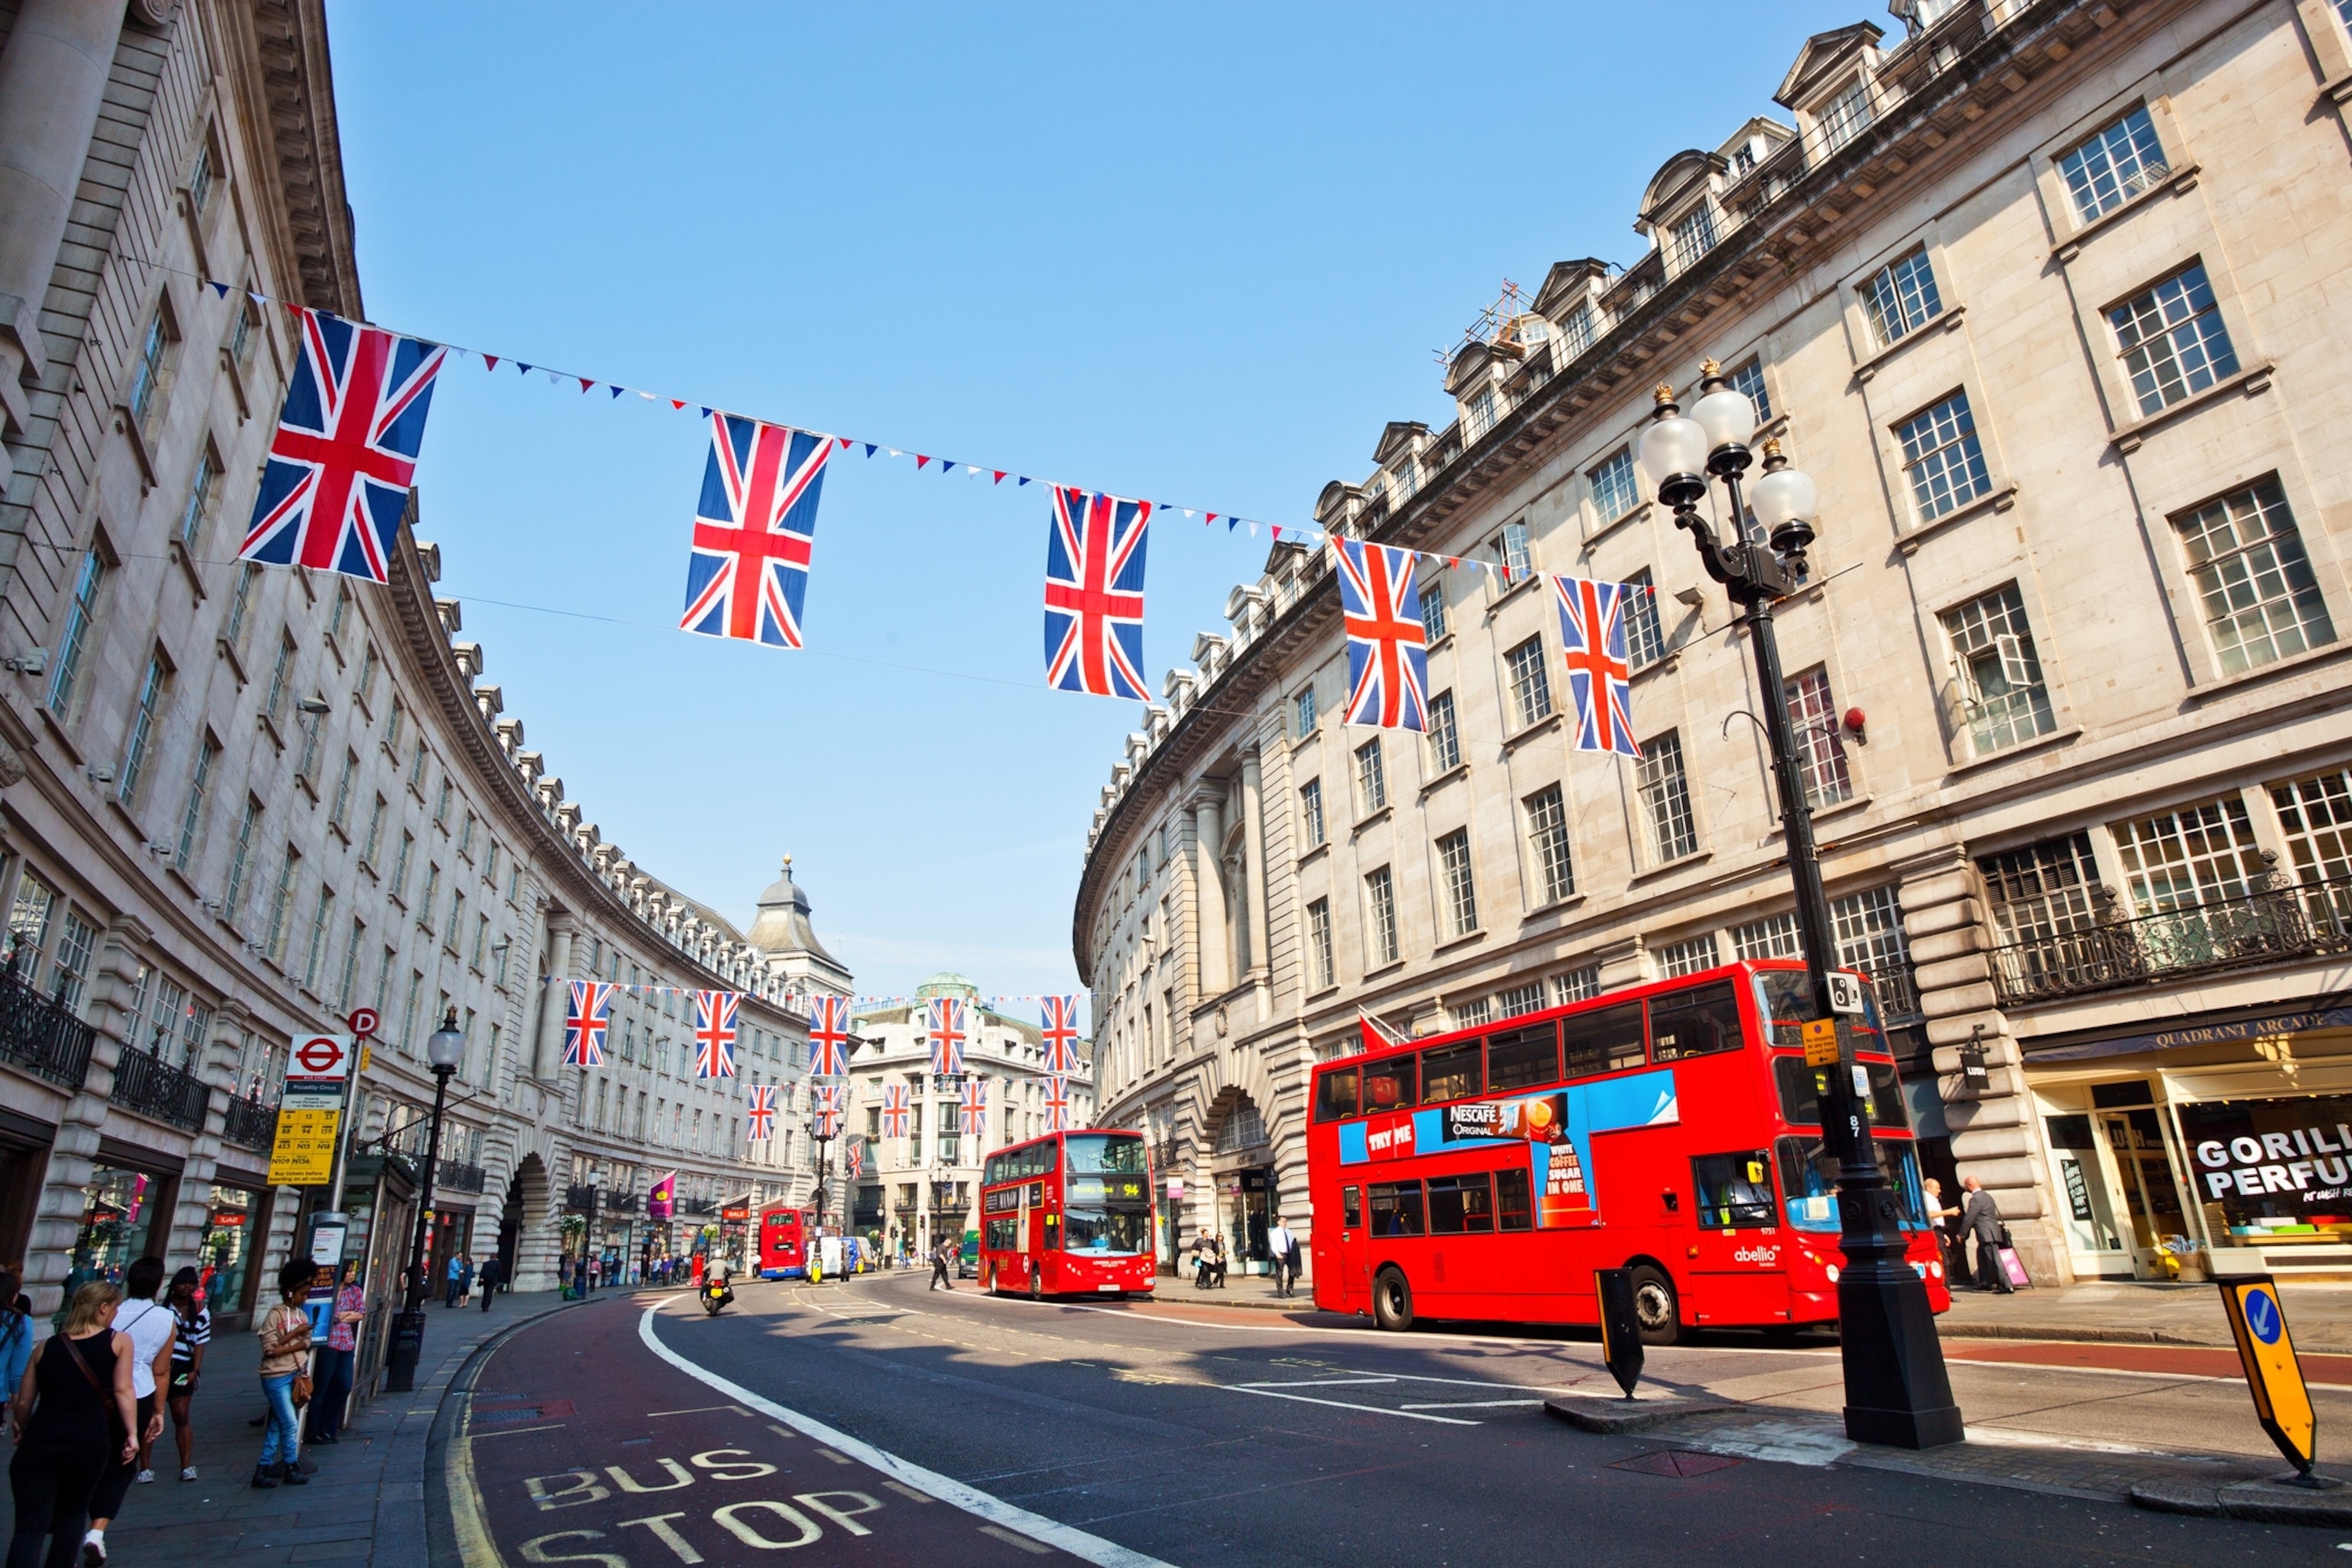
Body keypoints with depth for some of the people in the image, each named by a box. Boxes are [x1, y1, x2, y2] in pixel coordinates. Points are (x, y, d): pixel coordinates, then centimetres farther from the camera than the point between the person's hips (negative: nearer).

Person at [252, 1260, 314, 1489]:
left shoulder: (302, 1314, 9)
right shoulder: (275, 1314, -11)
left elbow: (306, 1343, 0)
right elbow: (269, 1348, -17)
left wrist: (283, 1348, -15)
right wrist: (295, 1333, -17)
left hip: (294, 1374, 7)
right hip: (276, 1377, -7)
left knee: (277, 1425, 11)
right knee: (290, 1424, -2)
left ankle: (263, 1470, 19)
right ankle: (292, 1470, 11)